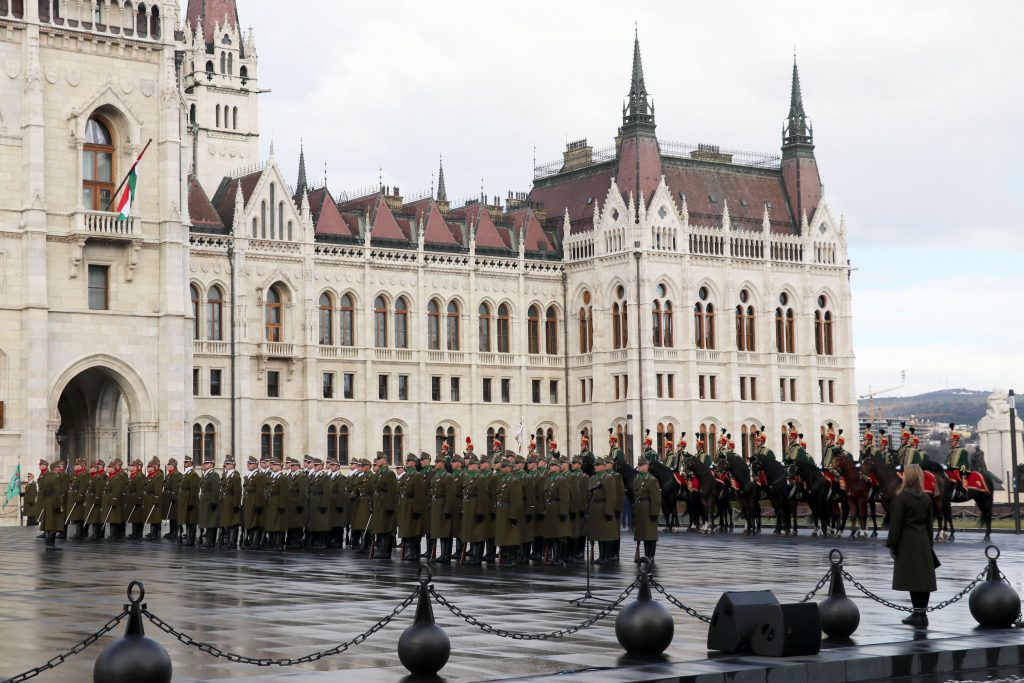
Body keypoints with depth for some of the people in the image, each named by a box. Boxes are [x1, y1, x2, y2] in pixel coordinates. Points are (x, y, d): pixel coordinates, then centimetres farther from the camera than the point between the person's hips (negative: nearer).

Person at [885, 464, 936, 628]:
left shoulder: (901, 497, -10)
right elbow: (929, 523, 13)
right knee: (924, 578, 8)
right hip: (923, 543, 6)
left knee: (912, 578, -5)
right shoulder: (926, 498, 8)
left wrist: (892, 545, -5)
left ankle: (919, 613, -8)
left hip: (907, 543, -6)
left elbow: (896, 523, -11)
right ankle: (920, 613, 14)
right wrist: (928, 544, 19)